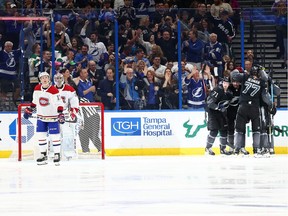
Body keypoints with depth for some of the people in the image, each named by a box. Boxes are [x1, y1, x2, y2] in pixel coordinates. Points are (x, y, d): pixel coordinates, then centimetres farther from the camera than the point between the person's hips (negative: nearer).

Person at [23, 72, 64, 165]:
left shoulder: (54, 90, -17)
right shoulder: (37, 89, 0)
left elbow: (59, 104, -18)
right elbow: (35, 101, 14)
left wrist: (60, 114, -26)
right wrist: (29, 110, 16)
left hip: (52, 117, -5)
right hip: (41, 116, 5)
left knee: (55, 136, -4)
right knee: (41, 135, 5)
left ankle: (57, 155, 5)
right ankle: (43, 155, 14)